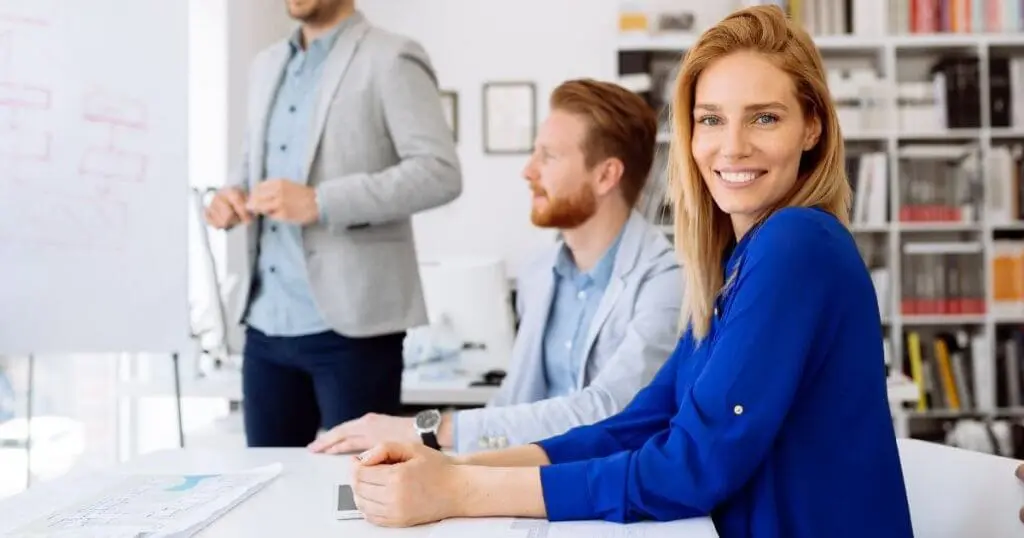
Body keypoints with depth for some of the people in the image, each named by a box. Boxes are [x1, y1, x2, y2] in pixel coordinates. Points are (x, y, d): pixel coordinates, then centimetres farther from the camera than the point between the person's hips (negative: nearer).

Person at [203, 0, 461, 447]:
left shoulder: (390, 60, -5)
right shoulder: (267, 65, 17)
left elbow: (440, 171, -14)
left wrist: (320, 203, -22)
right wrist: (233, 194, 3)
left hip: (349, 322, -6)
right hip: (267, 322, 7)